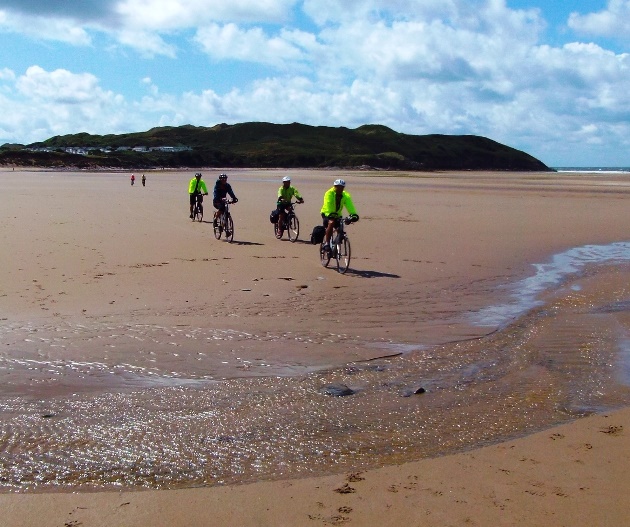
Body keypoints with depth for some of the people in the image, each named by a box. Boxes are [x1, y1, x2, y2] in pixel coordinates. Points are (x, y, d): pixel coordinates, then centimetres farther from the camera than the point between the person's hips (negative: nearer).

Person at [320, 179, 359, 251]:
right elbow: (327, 205, -35)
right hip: (327, 214, -5)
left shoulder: (345, 196, -10)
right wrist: (330, 214, -52)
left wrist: (353, 215, -41)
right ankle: (326, 243, -27)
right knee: (331, 222, -33)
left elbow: (349, 206, -24)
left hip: (337, 215, 5)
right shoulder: (329, 193, -22)